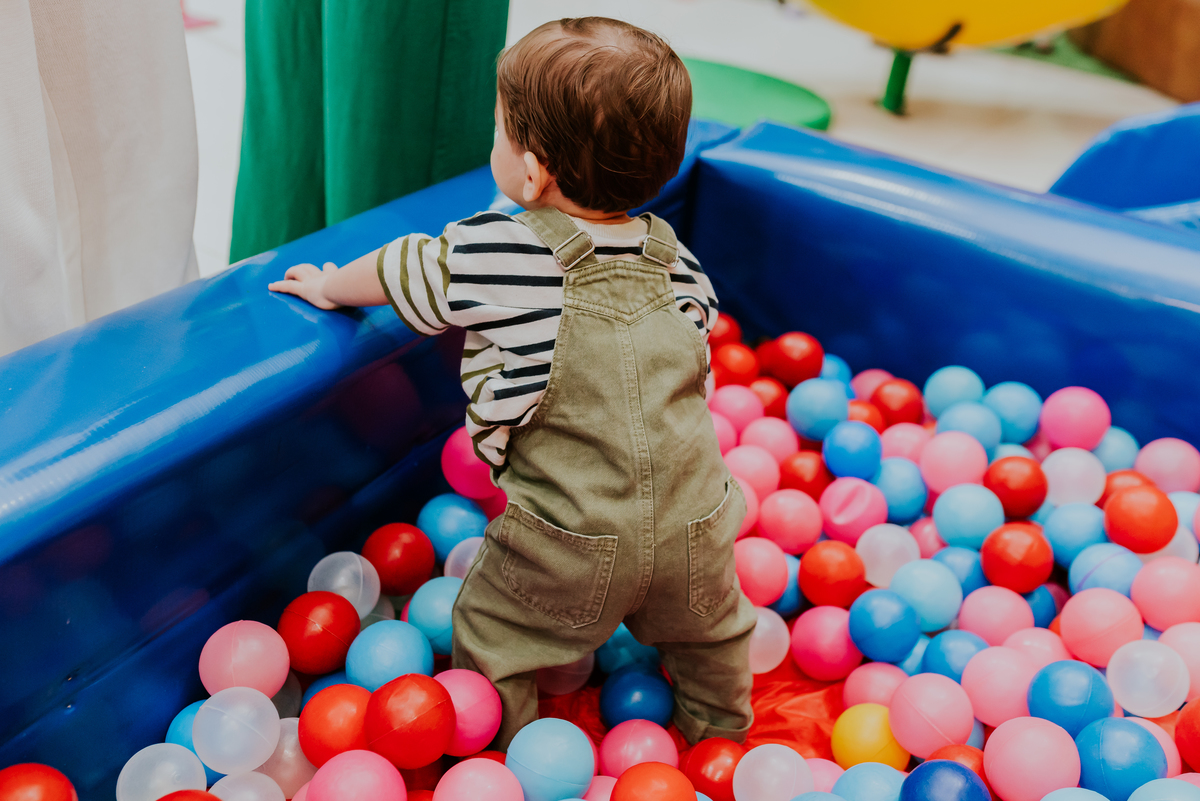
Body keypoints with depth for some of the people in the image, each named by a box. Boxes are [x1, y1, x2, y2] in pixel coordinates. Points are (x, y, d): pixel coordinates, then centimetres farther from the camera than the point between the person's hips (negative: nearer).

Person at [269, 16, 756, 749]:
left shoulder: (494, 255, -13)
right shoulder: (673, 261, 2)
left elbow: (399, 272, 4)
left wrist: (328, 286, 24)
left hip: (571, 543, -5)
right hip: (697, 525, 6)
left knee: (491, 643, 19)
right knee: (710, 635, 30)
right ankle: (722, 732, 52)